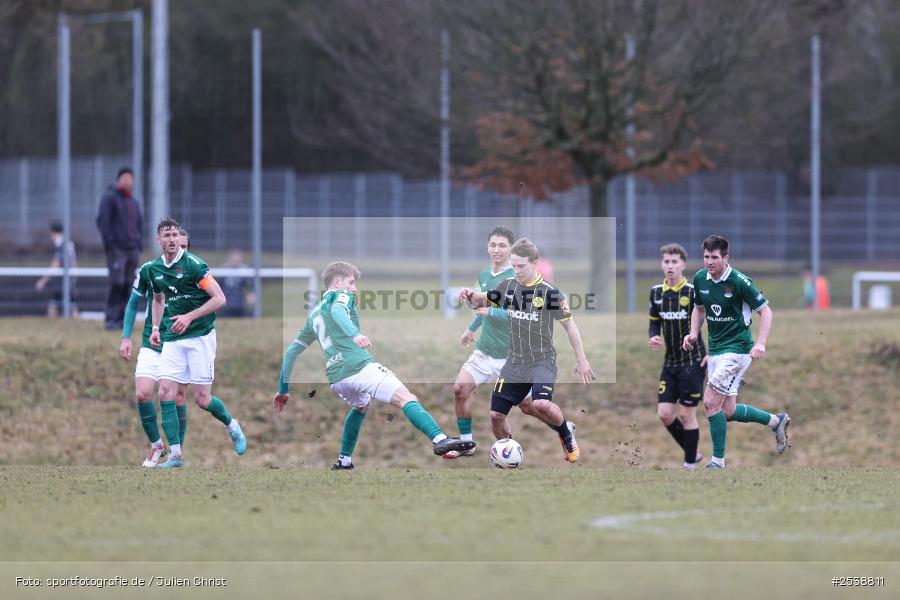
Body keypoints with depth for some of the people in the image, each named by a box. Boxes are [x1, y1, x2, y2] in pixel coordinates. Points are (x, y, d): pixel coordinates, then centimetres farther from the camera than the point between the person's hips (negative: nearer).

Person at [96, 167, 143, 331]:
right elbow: (102, 220, -7)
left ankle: (121, 319, 6)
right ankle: (111, 320, -12)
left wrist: (140, 243, 13)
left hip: (133, 249, 6)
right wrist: (110, 242, -14)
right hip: (117, 249, -6)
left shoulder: (134, 202, 21)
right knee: (117, 284, -14)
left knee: (127, 286, 3)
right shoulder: (110, 198, 0)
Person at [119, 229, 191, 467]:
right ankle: (156, 445, 8)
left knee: (177, 400, -2)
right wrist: (126, 337, 0)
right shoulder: (148, 270, -3)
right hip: (152, 345, 1)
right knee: (142, 395, -13)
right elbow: (133, 304, 8)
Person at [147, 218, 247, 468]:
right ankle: (175, 454, -6)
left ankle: (232, 426, 26)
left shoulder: (193, 264, -11)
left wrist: (189, 317, -19)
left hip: (200, 336, -5)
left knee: (202, 400, -5)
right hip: (172, 340, 5)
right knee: (165, 393, -9)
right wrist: (155, 327, 15)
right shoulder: (154, 269, 8)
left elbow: (219, 299, -12)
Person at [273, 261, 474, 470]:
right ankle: (439, 439, -40)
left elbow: (292, 351, 32)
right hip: (360, 366, -8)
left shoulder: (314, 314, 29)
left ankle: (344, 461, 33)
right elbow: (337, 310, -17)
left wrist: (283, 389, 38)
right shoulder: (341, 295, 9)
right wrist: (355, 334, -35)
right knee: (406, 398, -18)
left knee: (361, 407, 37)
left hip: (336, 378, 8)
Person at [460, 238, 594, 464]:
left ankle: (566, 433, 1)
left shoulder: (549, 292, -10)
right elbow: (482, 300, 17)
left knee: (541, 404, -30)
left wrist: (581, 359, 1)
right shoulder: (508, 287, 4)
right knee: (496, 414, -2)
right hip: (515, 362, 5)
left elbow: (569, 324, -2)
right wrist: (470, 295, -8)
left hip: (542, 360, -5)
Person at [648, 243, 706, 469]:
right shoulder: (656, 292, 4)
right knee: (664, 414, 2)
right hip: (670, 363, 6)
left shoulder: (693, 292, -13)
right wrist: (653, 338, -6)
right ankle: (693, 453, 22)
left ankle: (690, 464, 10)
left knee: (686, 415, -3)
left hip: (692, 362, -6)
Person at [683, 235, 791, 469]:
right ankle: (775, 421, 28)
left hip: (737, 348, -7)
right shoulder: (700, 279, 3)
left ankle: (718, 460, -4)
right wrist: (693, 334, 4)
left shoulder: (739, 281, -16)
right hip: (716, 349, 7)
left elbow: (765, 310, -11)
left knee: (711, 402, -14)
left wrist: (760, 343, -22)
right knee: (728, 411, 7)